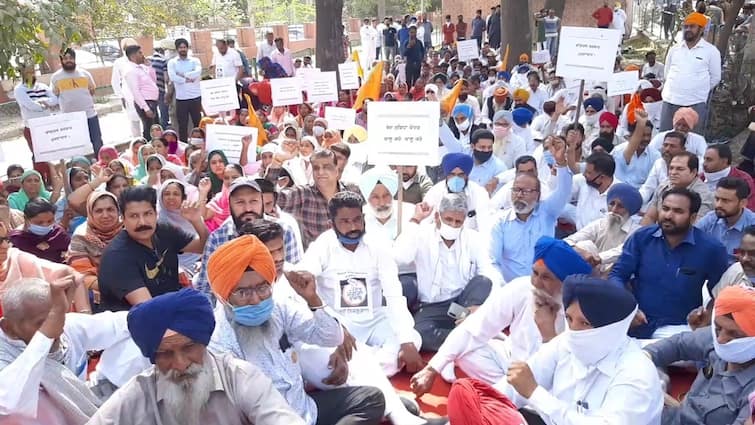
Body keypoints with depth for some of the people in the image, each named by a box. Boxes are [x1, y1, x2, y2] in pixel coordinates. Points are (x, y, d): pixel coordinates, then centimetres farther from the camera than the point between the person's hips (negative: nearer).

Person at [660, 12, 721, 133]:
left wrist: (700, 90, 9)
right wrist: (678, 88, 15)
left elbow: (715, 77, 5)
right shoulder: (674, 49, 8)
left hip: (696, 104, -3)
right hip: (670, 101, 3)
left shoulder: (711, 51, -2)